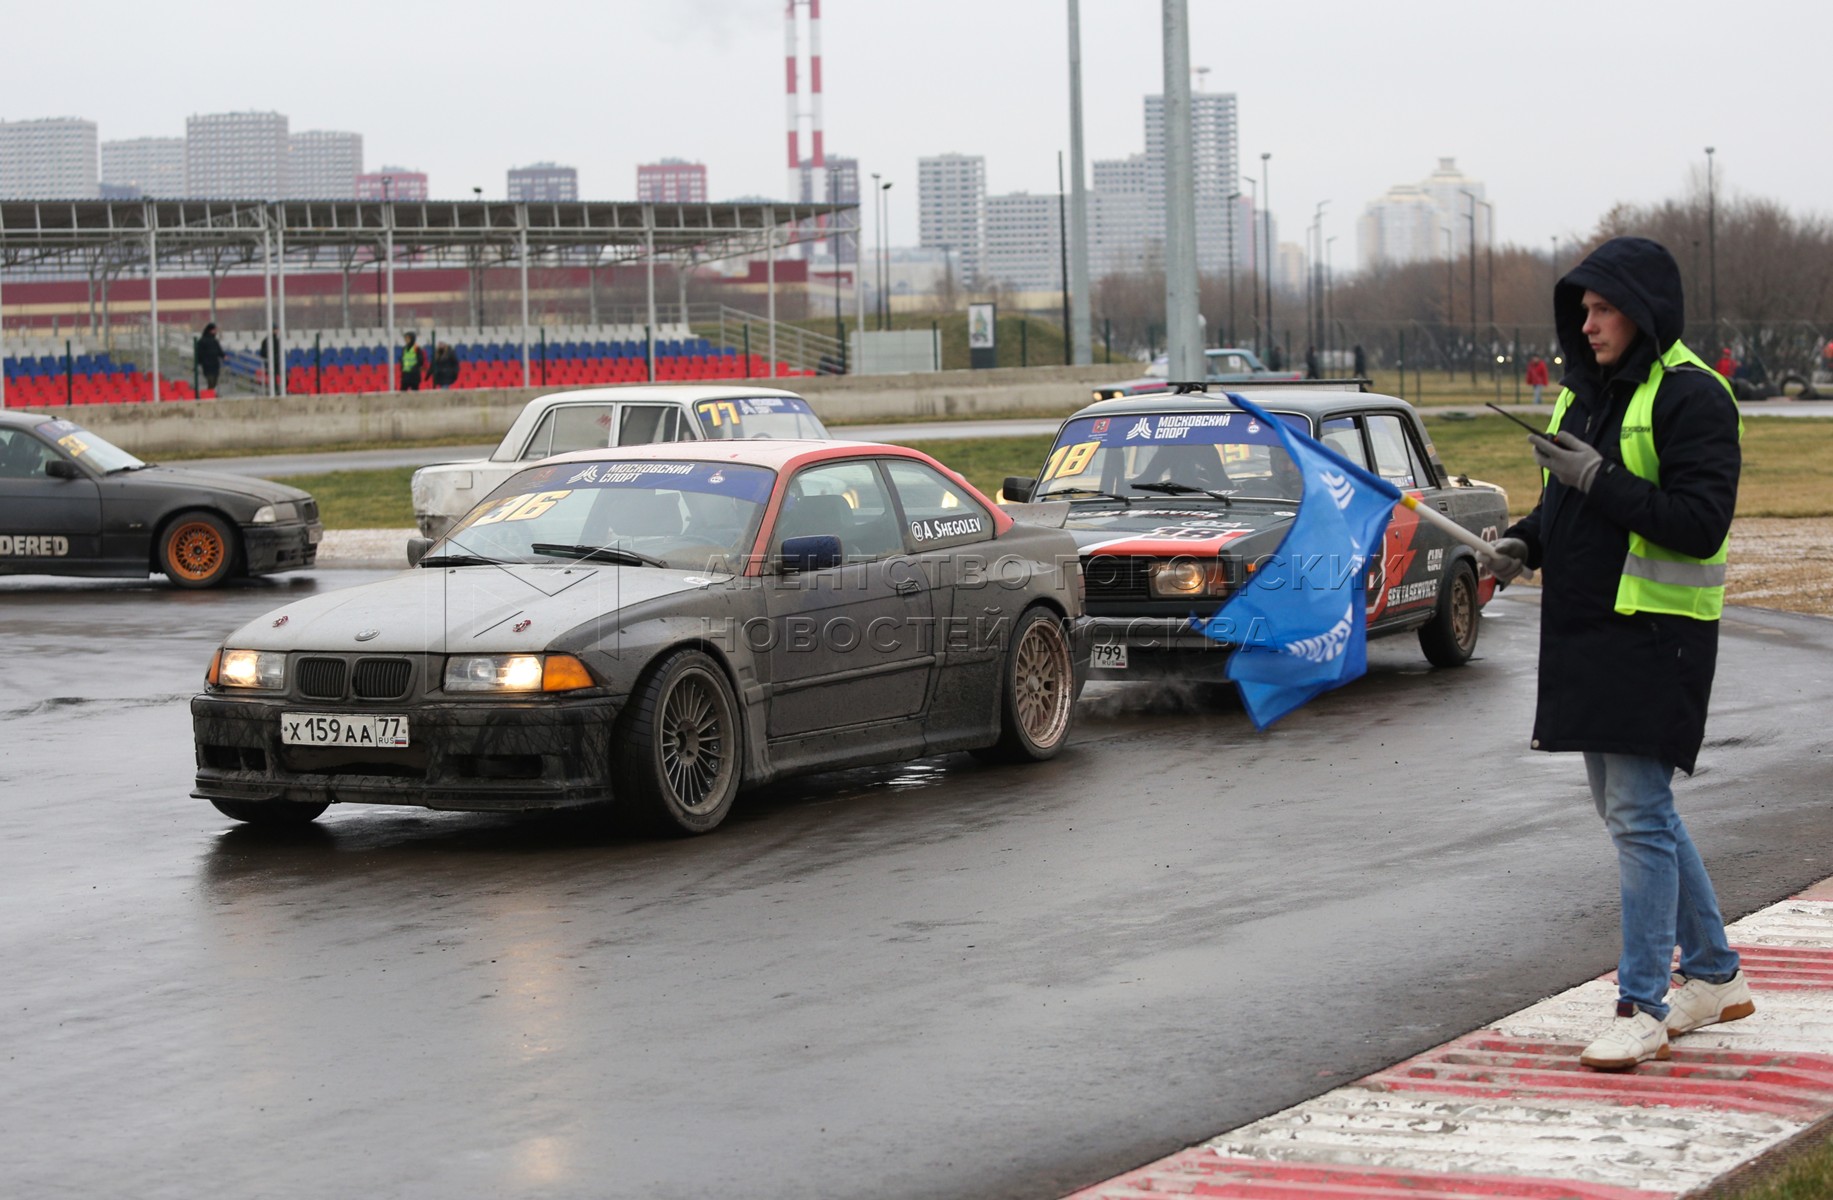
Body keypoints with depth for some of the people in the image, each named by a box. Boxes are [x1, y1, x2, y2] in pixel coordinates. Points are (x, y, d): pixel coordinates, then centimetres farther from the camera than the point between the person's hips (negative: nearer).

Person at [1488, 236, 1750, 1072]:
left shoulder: (1691, 397, -12)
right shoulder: (1584, 391, 14)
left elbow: (1702, 523, -20)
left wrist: (1600, 481, -25)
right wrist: (1527, 541, 3)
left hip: (1656, 633, -9)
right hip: (1586, 628, 9)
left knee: (1638, 814, -9)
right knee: (1630, 808, 15)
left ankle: (1642, 1008, -4)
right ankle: (1715, 977, 27)